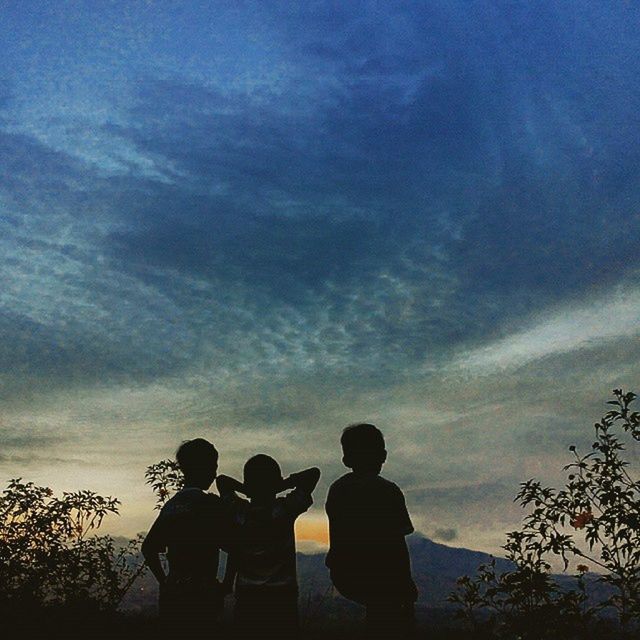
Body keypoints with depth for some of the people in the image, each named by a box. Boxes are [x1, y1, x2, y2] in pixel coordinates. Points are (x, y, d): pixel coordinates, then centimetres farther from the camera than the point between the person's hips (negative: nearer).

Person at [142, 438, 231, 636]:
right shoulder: (209, 503, -11)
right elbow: (229, 544, -13)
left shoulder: (170, 505, 11)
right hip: (202, 593, -7)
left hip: (171, 592, 8)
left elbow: (147, 548, 17)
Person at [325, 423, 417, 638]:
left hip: (342, 577, 6)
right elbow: (398, 544, -13)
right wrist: (407, 584, -2)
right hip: (379, 578, -6)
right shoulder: (388, 491, -13)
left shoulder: (336, 489, 4)